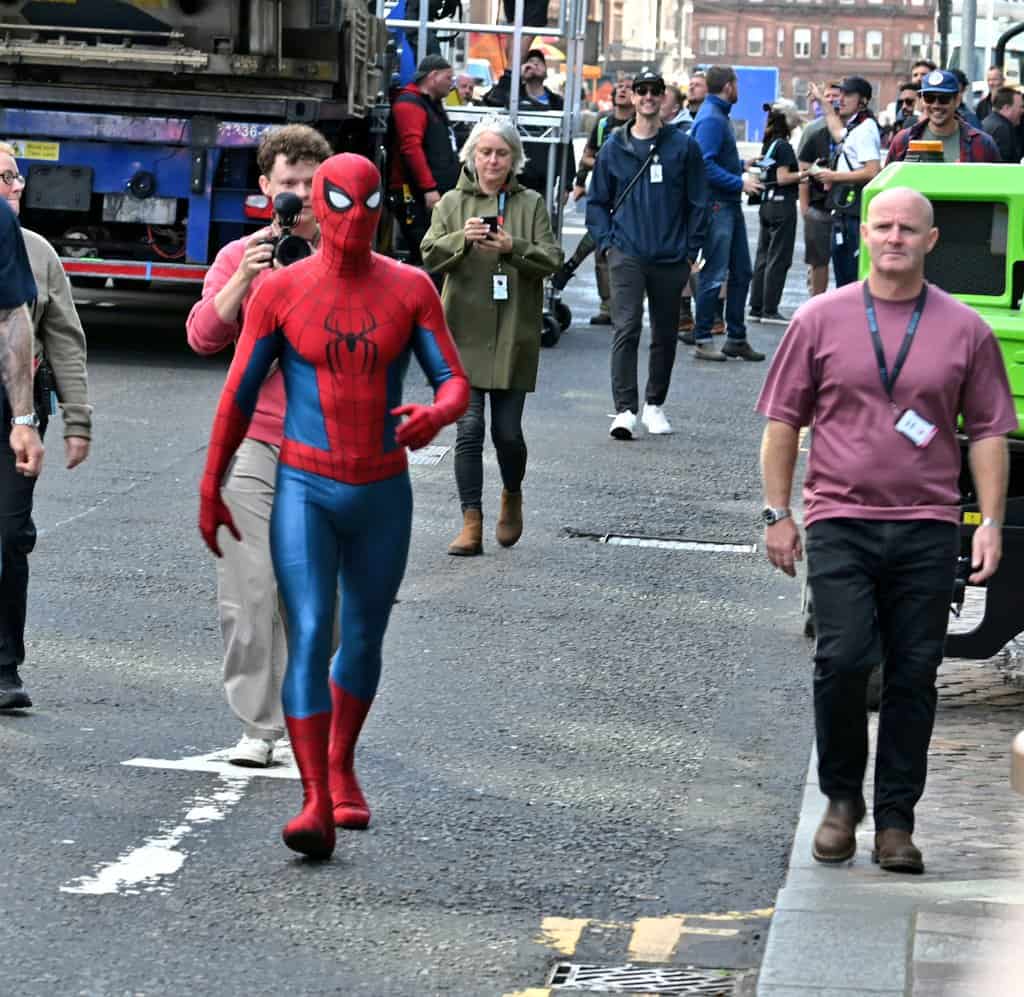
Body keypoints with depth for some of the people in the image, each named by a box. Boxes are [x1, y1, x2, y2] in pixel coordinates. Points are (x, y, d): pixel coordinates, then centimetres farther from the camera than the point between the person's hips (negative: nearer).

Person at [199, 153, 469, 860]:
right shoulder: (280, 291, -7)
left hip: (384, 496, 3)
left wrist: (433, 417, -31)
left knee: (364, 639, 18)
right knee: (308, 637, -16)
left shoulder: (411, 289, -3)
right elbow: (239, 394, 0)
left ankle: (341, 766, 43)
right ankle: (317, 809, -22)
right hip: (304, 493, -2)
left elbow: (457, 387, -7)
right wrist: (210, 490, 4)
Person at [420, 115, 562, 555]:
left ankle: (512, 495, 31)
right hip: (465, 334, 0)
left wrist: (513, 248, -20)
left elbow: (551, 259, -1)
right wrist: (461, 239, -22)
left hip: (514, 336, 0)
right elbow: (430, 255, -2)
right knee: (468, 428, -7)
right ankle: (471, 523, -4)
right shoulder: (452, 203, 8)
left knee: (507, 431, 2)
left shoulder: (531, 204, 8)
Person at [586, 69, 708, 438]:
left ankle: (654, 405, 24)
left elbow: (698, 203, 6)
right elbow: (598, 202, 13)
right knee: (626, 330, -14)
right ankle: (625, 410, -18)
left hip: (670, 257, 1)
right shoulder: (614, 149, 6)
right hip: (627, 255, -1)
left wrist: (691, 249, 0)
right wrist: (606, 242, 0)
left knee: (665, 334, 10)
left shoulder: (683, 147, 4)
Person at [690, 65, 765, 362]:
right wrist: (740, 183, -20)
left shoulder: (719, 116, 16)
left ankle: (736, 338, 18)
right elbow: (706, 165, -23)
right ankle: (702, 341, 0)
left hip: (730, 204, 10)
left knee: (741, 272, 12)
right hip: (716, 205, -10)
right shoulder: (710, 119, -15)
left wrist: (742, 170, 15)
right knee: (714, 275, -6)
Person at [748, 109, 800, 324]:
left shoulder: (767, 145, 12)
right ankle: (770, 310, -4)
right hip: (782, 204, -8)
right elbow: (783, 177, -17)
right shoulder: (783, 146, -12)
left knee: (764, 257, 11)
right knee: (779, 258, -4)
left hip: (767, 202, 8)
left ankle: (756, 307, 13)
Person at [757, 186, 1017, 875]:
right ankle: (841, 800, 10)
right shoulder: (822, 320, 5)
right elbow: (783, 421, 7)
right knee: (843, 660, -10)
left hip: (927, 528, 1)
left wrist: (991, 522, 1)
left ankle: (896, 820, 11)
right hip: (840, 521, -1)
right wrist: (778, 513, 3)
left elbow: (988, 432, 9)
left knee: (915, 674, 2)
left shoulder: (966, 330, 6)